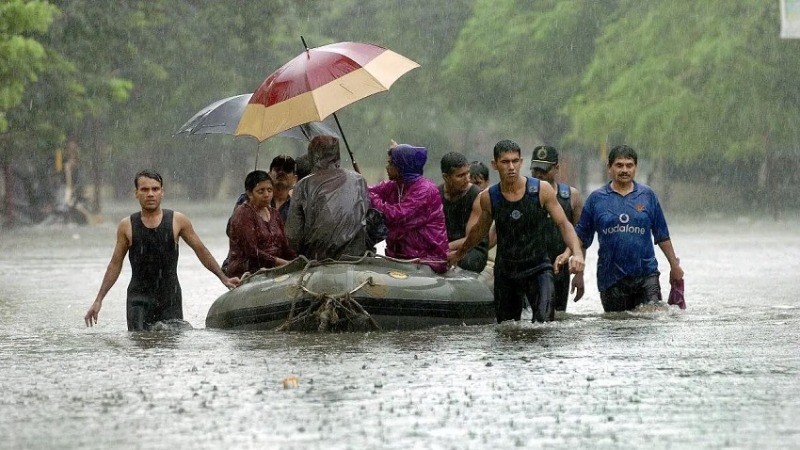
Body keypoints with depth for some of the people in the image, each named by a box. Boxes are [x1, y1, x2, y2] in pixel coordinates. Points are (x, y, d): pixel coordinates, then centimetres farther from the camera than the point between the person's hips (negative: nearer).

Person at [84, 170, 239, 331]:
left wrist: (224, 278, 13)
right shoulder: (127, 226, 3)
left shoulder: (177, 221, 2)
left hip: (170, 299, 1)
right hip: (139, 298, -1)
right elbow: (115, 264, 11)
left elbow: (200, 250, 13)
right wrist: (98, 300, 10)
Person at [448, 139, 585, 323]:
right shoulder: (488, 198, -1)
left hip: (538, 268, -3)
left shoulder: (541, 190, -8)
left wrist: (577, 253, -21)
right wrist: (458, 254, 31)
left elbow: (564, 224, -5)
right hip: (505, 271, 3)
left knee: (543, 322, -24)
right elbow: (478, 232, 18)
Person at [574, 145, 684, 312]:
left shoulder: (647, 195, 7)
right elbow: (581, 235, 6)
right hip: (611, 278, 0)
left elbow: (662, 235, 13)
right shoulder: (597, 198, 5)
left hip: (645, 274, 0)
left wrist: (674, 265, 15)